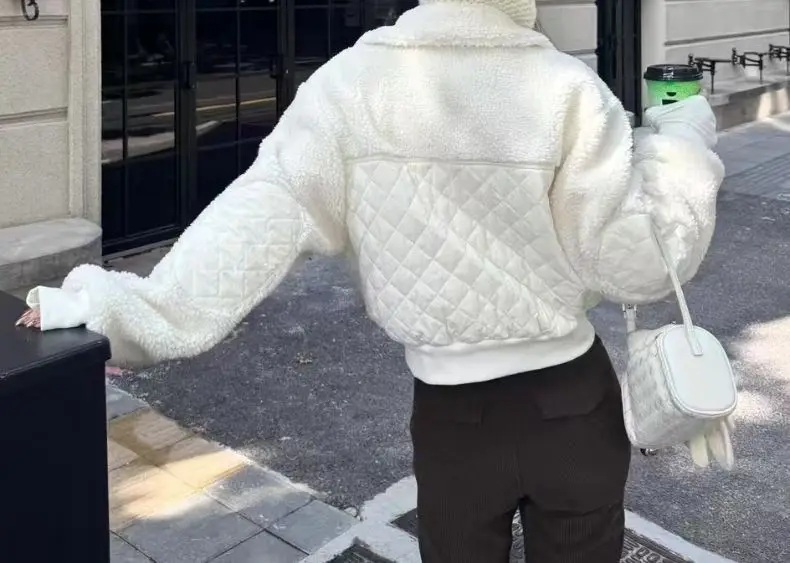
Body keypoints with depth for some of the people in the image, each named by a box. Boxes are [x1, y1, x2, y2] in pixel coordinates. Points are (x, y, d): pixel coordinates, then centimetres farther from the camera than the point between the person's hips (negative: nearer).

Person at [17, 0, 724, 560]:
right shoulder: (568, 90, -16)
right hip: (574, 403, -1)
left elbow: (253, 223, -17)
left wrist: (114, 309, -13)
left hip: (452, 414, 1)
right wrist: (682, 140, 2)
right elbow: (640, 264, -11)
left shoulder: (354, 83, -13)